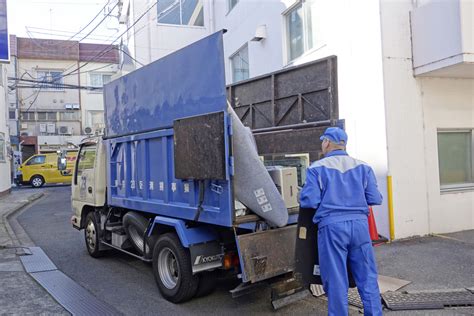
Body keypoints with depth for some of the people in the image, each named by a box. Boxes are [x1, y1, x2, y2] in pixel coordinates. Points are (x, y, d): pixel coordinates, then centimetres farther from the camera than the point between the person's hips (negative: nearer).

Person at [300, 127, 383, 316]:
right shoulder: (362, 167, 9)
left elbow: (310, 201, -8)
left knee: (336, 281, 6)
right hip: (359, 224, 3)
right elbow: (375, 199, 5)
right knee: (367, 278, 12)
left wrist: (302, 195, 15)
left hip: (332, 226, -3)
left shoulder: (317, 168, -1)